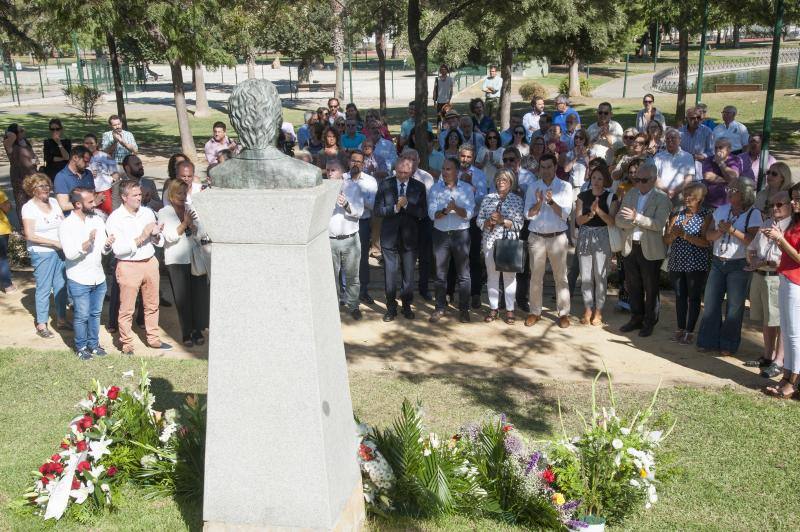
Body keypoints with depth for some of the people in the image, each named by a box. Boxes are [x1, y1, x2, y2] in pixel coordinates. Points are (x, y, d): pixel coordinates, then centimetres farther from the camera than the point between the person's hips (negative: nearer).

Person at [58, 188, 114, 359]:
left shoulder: (97, 219, 1)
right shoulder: (66, 225, -14)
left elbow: (103, 250, 4)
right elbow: (70, 254, -22)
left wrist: (107, 245, -19)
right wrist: (88, 242, -34)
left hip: (99, 278, 5)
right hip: (79, 281, -5)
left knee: (95, 314, 16)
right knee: (81, 316, 7)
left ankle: (93, 343, 32)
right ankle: (81, 347, 25)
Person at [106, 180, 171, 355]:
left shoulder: (148, 212, 5)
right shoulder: (115, 219, -9)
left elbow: (160, 242, 13)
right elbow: (118, 249, -18)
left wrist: (156, 235, -10)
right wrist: (142, 237, -22)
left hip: (150, 263, 5)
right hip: (128, 267, -5)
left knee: (152, 305, 15)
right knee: (126, 309, 4)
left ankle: (153, 338, 29)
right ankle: (126, 344, 18)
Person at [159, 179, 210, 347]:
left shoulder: (191, 209, 10)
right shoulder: (164, 213, 2)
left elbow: (200, 235, 6)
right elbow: (170, 237, -9)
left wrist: (192, 225, -13)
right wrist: (184, 224, -17)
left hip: (195, 258, 3)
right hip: (176, 261, -3)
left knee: (199, 295, 0)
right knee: (182, 298, 0)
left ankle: (198, 330, 11)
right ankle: (186, 333, 9)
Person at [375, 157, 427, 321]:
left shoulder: (419, 187, 0)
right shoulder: (385, 185, -1)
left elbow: (423, 212, -5)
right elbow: (378, 210, -4)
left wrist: (407, 205, -18)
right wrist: (395, 208, -18)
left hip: (410, 237, 0)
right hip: (389, 235, 0)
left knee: (408, 274, 10)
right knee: (390, 274, 5)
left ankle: (407, 306, 25)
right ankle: (391, 308, 18)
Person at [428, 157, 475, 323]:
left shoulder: (467, 188, -2)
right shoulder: (435, 188, 1)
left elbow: (469, 214, -9)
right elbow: (432, 214, -8)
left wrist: (456, 208, -26)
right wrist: (445, 211, -26)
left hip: (460, 234, -1)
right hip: (440, 234, 1)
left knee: (463, 274, 4)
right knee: (440, 274, 8)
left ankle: (464, 309, 14)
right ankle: (440, 308, 18)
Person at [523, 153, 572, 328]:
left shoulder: (565, 186, 1)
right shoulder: (533, 187, 6)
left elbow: (565, 213, -7)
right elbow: (528, 214, -1)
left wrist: (551, 201, -22)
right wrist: (539, 202, -19)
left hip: (557, 237, -1)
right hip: (536, 237, 2)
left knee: (561, 277, 1)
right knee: (536, 276, 6)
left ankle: (563, 313, 7)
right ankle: (535, 312, 14)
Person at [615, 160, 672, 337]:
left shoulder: (662, 198, -8)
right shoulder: (629, 194, 9)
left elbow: (659, 224, -20)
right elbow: (619, 219, 3)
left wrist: (636, 218, -27)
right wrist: (633, 222, -16)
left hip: (650, 250, -5)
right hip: (630, 248, 5)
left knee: (650, 289, 7)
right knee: (633, 286, 14)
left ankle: (649, 323, 19)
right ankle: (636, 319, 28)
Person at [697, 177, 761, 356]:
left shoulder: (753, 214, -6)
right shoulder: (721, 210, 10)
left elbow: (752, 241, -16)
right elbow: (709, 235, 7)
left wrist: (732, 230, -21)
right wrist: (720, 231, -12)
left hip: (739, 265, -5)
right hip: (718, 262, 5)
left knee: (734, 306, 2)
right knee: (710, 302, 5)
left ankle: (728, 345, 13)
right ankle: (709, 341, 16)